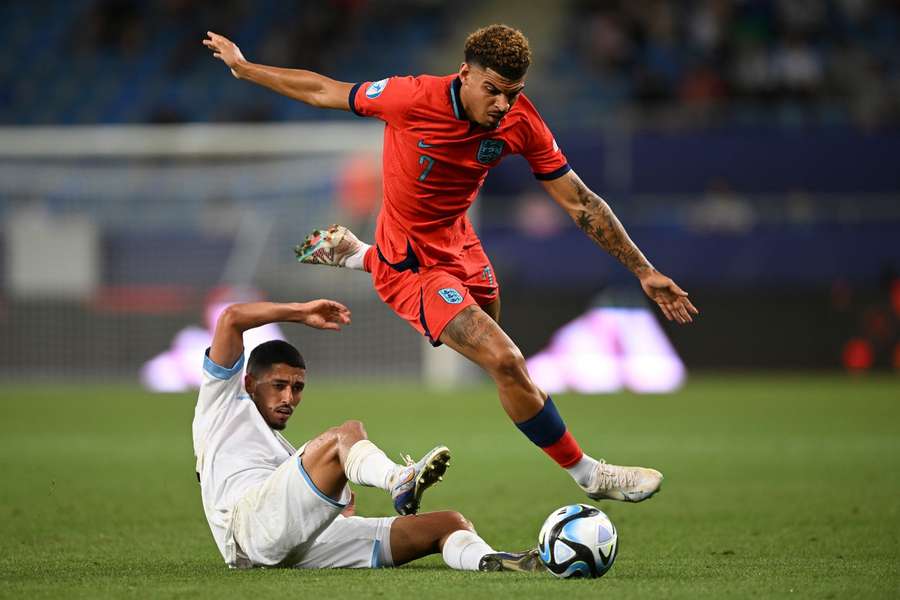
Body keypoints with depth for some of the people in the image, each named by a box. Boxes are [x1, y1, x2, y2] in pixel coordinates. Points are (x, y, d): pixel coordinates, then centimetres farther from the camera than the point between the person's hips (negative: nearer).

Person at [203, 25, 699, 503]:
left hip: (457, 243, 6)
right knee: (505, 362, -19)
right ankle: (587, 474, -2)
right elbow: (323, 92, -13)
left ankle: (352, 253, 51)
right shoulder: (413, 98, -29)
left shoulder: (521, 122, -18)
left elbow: (579, 202, -11)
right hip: (411, 264, -6)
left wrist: (644, 271, -13)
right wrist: (242, 67, -3)